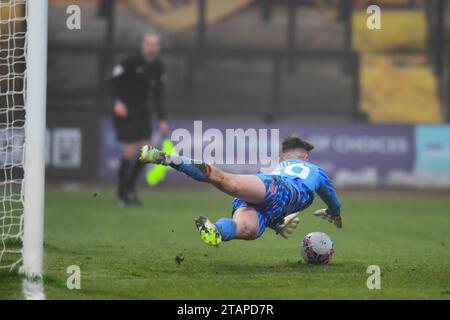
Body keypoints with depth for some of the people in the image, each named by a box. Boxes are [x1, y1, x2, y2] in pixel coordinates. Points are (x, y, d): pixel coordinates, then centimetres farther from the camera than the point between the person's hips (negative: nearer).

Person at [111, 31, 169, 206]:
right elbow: (114, 80, -13)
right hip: (125, 110, -6)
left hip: (142, 111, 6)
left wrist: (162, 119, 3)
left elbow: (158, 95, 6)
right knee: (130, 151, -11)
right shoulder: (131, 62, -16)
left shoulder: (159, 67, 3)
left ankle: (130, 187, 19)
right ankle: (121, 194, 2)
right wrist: (117, 101, -28)